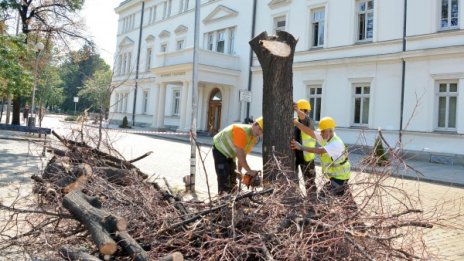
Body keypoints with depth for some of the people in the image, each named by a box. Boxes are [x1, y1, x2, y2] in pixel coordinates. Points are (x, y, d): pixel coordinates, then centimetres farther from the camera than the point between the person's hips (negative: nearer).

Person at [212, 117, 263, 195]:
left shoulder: (254, 138, -4)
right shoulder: (242, 131, -33)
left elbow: (243, 154, 0)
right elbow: (239, 154, -36)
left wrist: (239, 171, -6)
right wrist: (249, 171, -34)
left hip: (230, 154, 9)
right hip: (220, 150, -9)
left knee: (233, 179, 13)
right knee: (224, 179, -14)